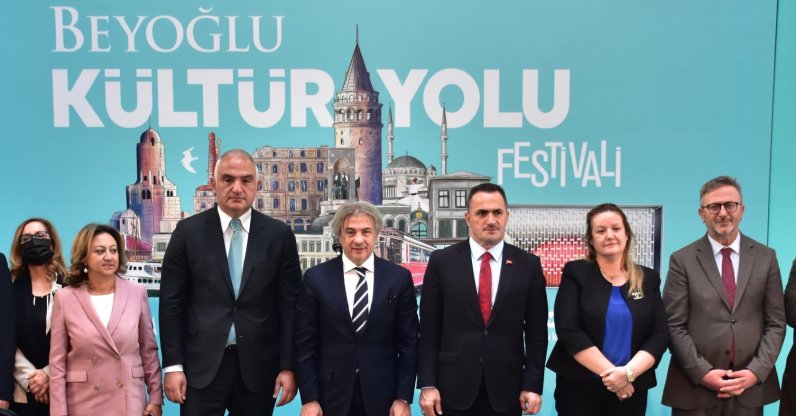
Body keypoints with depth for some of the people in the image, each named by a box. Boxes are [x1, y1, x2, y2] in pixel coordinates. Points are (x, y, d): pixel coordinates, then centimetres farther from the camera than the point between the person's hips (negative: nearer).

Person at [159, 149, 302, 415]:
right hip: (202, 365, 0)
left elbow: (289, 305, 1)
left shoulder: (279, 235, 1)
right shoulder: (189, 231, 1)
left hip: (259, 366, 1)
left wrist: (288, 366, -2)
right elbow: (171, 303, 1)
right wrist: (173, 365, -3)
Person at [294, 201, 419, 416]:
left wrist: (403, 398, -3)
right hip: (332, 396, 0)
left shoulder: (399, 277, -1)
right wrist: (309, 399, -5)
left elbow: (408, 342, 0)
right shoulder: (316, 278, -2)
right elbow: (305, 344, -1)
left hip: (383, 397, 0)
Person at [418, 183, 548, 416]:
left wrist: (533, 385, -1)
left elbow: (536, 331, 3)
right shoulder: (442, 261, 0)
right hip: (454, 387, 0)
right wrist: (427, 384, -5)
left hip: (506, 387, 1)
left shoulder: (528, 265, 2)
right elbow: (429, 330, -1)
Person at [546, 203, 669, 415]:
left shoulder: (648, 278, 6)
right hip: (579, 389, -2)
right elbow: (568, 330, -11)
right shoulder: (575, 273, -2)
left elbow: (660, 334, -1)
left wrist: (629, 372, -16)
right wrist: (609, 372, -16)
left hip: (631, 391, 2)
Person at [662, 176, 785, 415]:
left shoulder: (765, 257, 6)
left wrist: (757, 371, -8)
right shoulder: (682, 260, -1)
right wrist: (703, 373, -13)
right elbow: (674, 326, -5)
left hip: (750, 386, 2)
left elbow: (776, 323, 4)